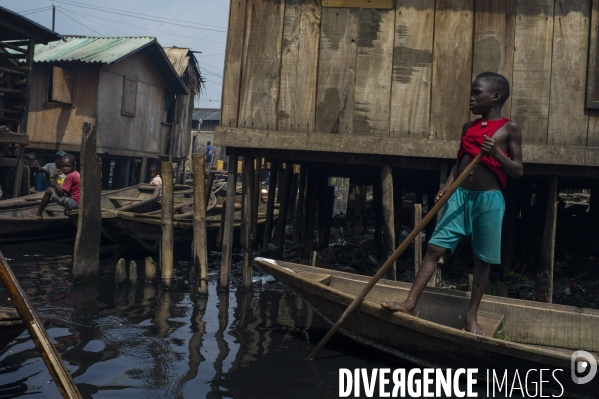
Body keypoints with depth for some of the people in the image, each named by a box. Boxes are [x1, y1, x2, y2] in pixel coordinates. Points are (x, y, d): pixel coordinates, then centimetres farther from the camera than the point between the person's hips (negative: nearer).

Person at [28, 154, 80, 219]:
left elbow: (60, 192, -15)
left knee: (49, 190, -6)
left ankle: (38, 213, 6)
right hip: (78, 203, 10)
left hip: (74, 203, -10)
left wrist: (54, 178, -12)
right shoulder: (77, 174, 13)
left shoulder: (70, 176, -15)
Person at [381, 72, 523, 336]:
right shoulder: (468, 127, 12)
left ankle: (471, 316, 17)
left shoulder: (509, 128, 0)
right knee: (434, 248, -3)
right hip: (460, 196, 4)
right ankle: (410, 303, 0)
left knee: (482, 260, 5)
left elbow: (517, 171, -2)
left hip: (489, 199, -4)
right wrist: (447, 186, 0)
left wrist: (496, 152, -17)